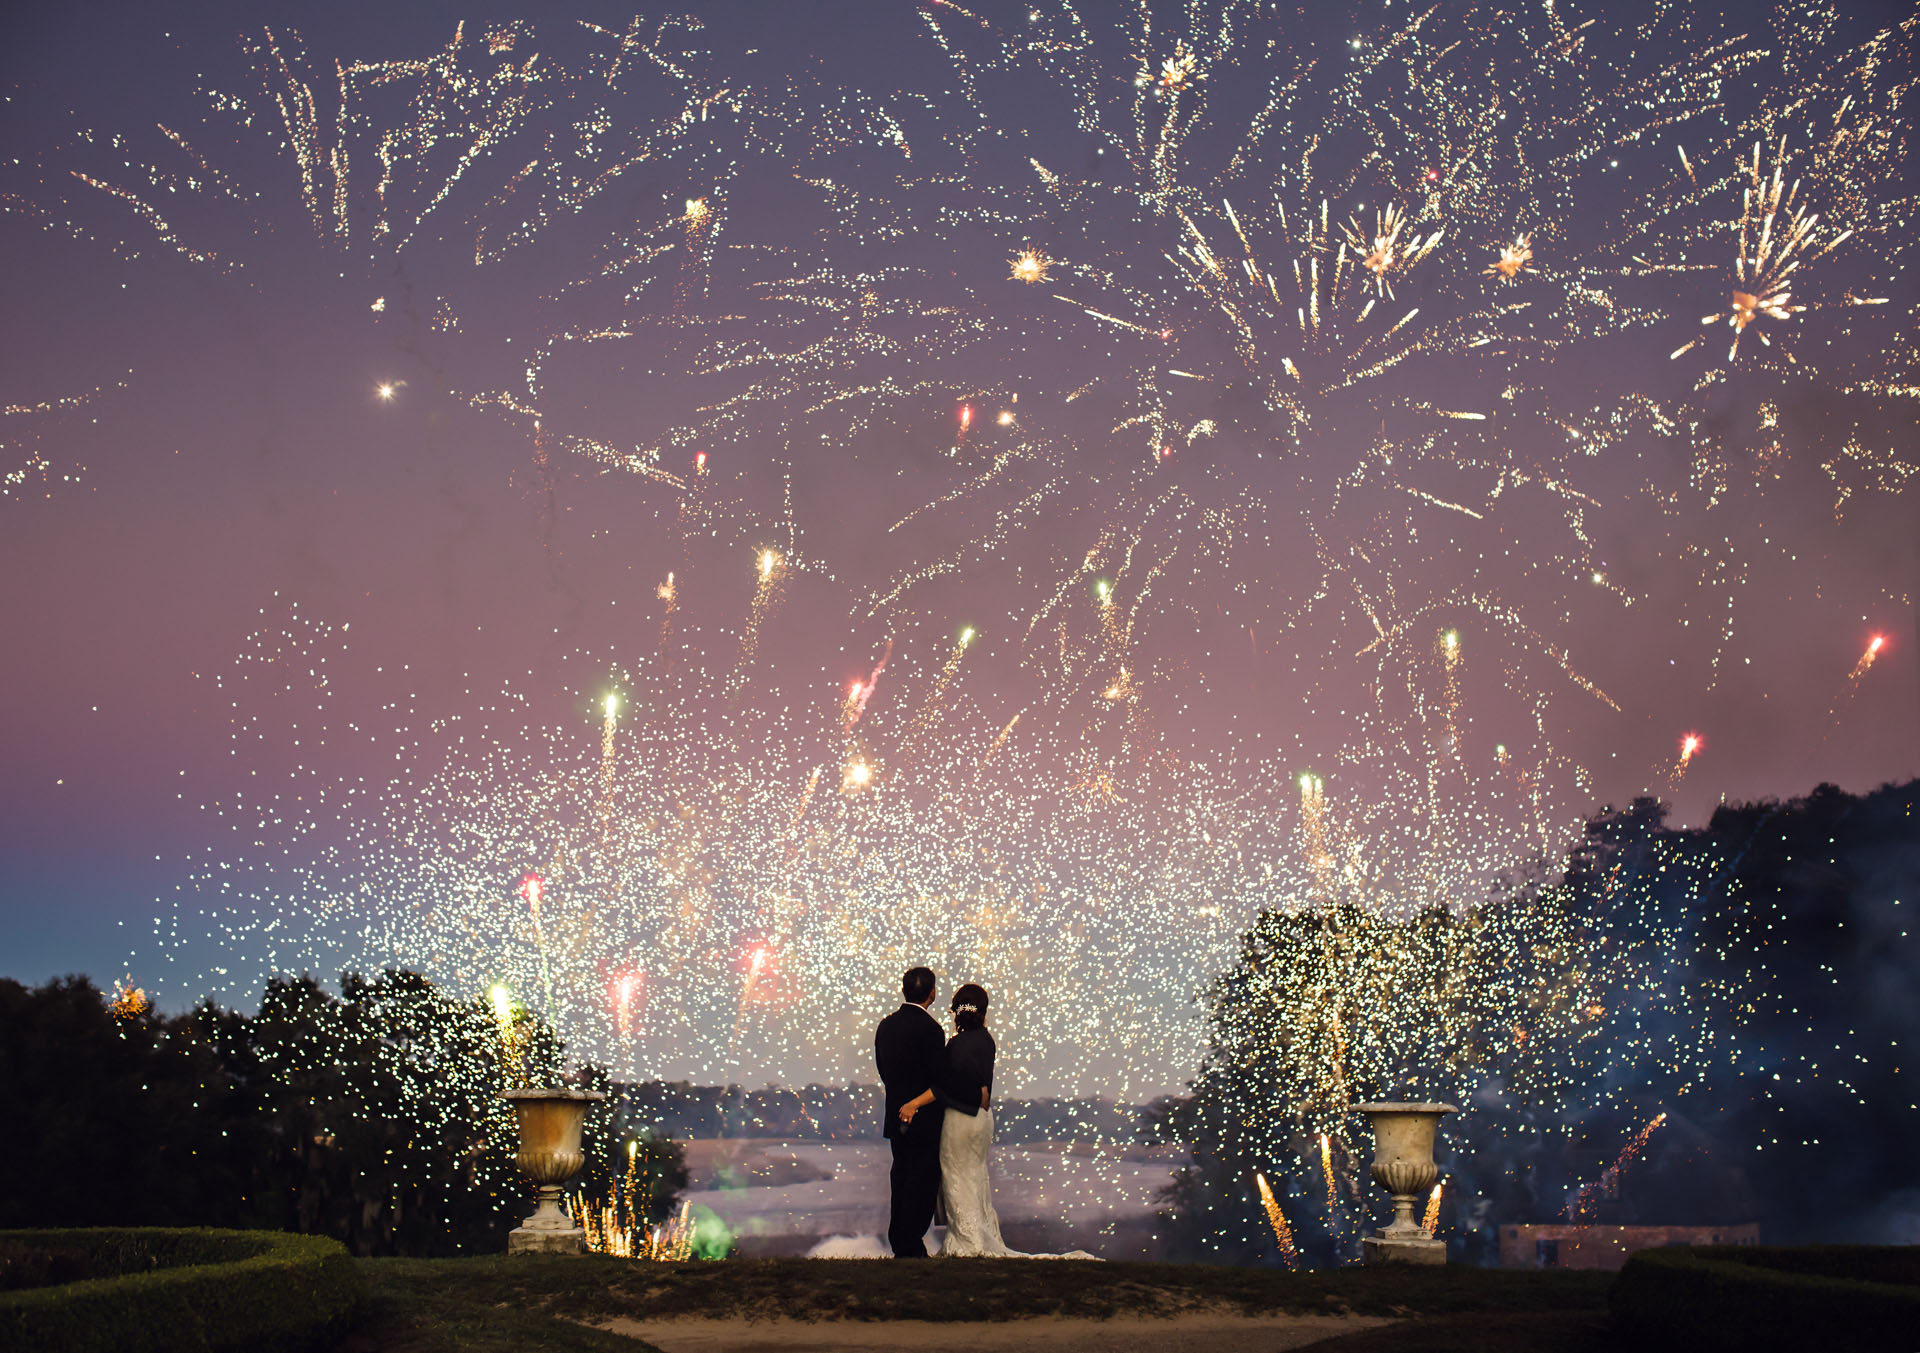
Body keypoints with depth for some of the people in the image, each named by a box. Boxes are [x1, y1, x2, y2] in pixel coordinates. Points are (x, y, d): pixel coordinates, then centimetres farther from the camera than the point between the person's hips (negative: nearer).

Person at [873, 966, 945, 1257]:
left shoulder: (885, 1026, 4)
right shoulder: (930, 1028, -18)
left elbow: (883, 1071, 10)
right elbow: (940, 1077, -16)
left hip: (896, 1118, 7)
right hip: (925, 1121, -7)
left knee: (901, 1180, 15)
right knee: (923, 1182, 0)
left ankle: (898, 1243, 20)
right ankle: (911, 1247, 0)